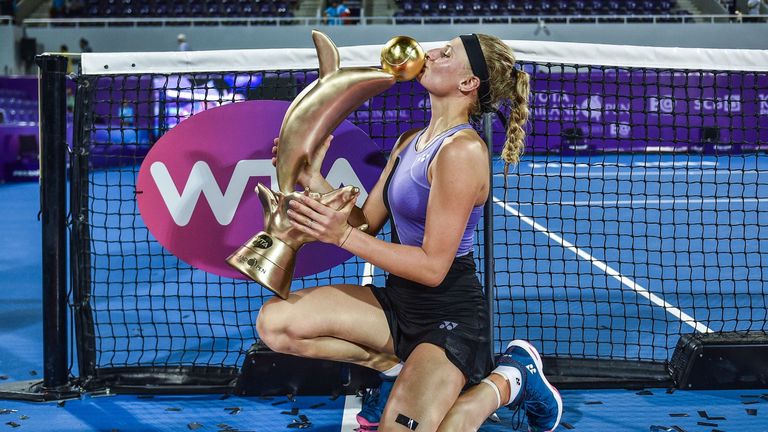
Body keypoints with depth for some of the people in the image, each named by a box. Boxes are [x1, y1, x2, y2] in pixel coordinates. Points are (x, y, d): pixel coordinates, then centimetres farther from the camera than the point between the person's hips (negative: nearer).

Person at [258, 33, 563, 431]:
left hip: (450, 319, -7)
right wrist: (312, 179, -4)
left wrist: (343, 236, -25)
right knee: (274, 323, -9)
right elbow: (366, 224, 8)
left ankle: (510, 378, 1)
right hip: (400, 303, 7)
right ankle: (395, 366, 9)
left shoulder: (462, 150, -19)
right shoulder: (410, 142, 9)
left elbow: (432, 267, -21)